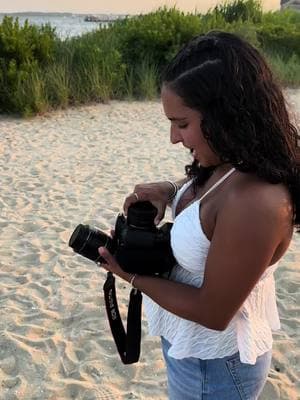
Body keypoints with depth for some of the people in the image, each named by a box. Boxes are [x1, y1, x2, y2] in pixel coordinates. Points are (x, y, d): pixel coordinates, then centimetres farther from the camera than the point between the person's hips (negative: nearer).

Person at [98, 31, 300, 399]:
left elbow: (213, 312, -27)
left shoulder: (255, 202, -36)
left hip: (213, 366, -8)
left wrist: (131, 275, -16)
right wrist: (168, 192, -7)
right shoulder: (228, 167, -8)